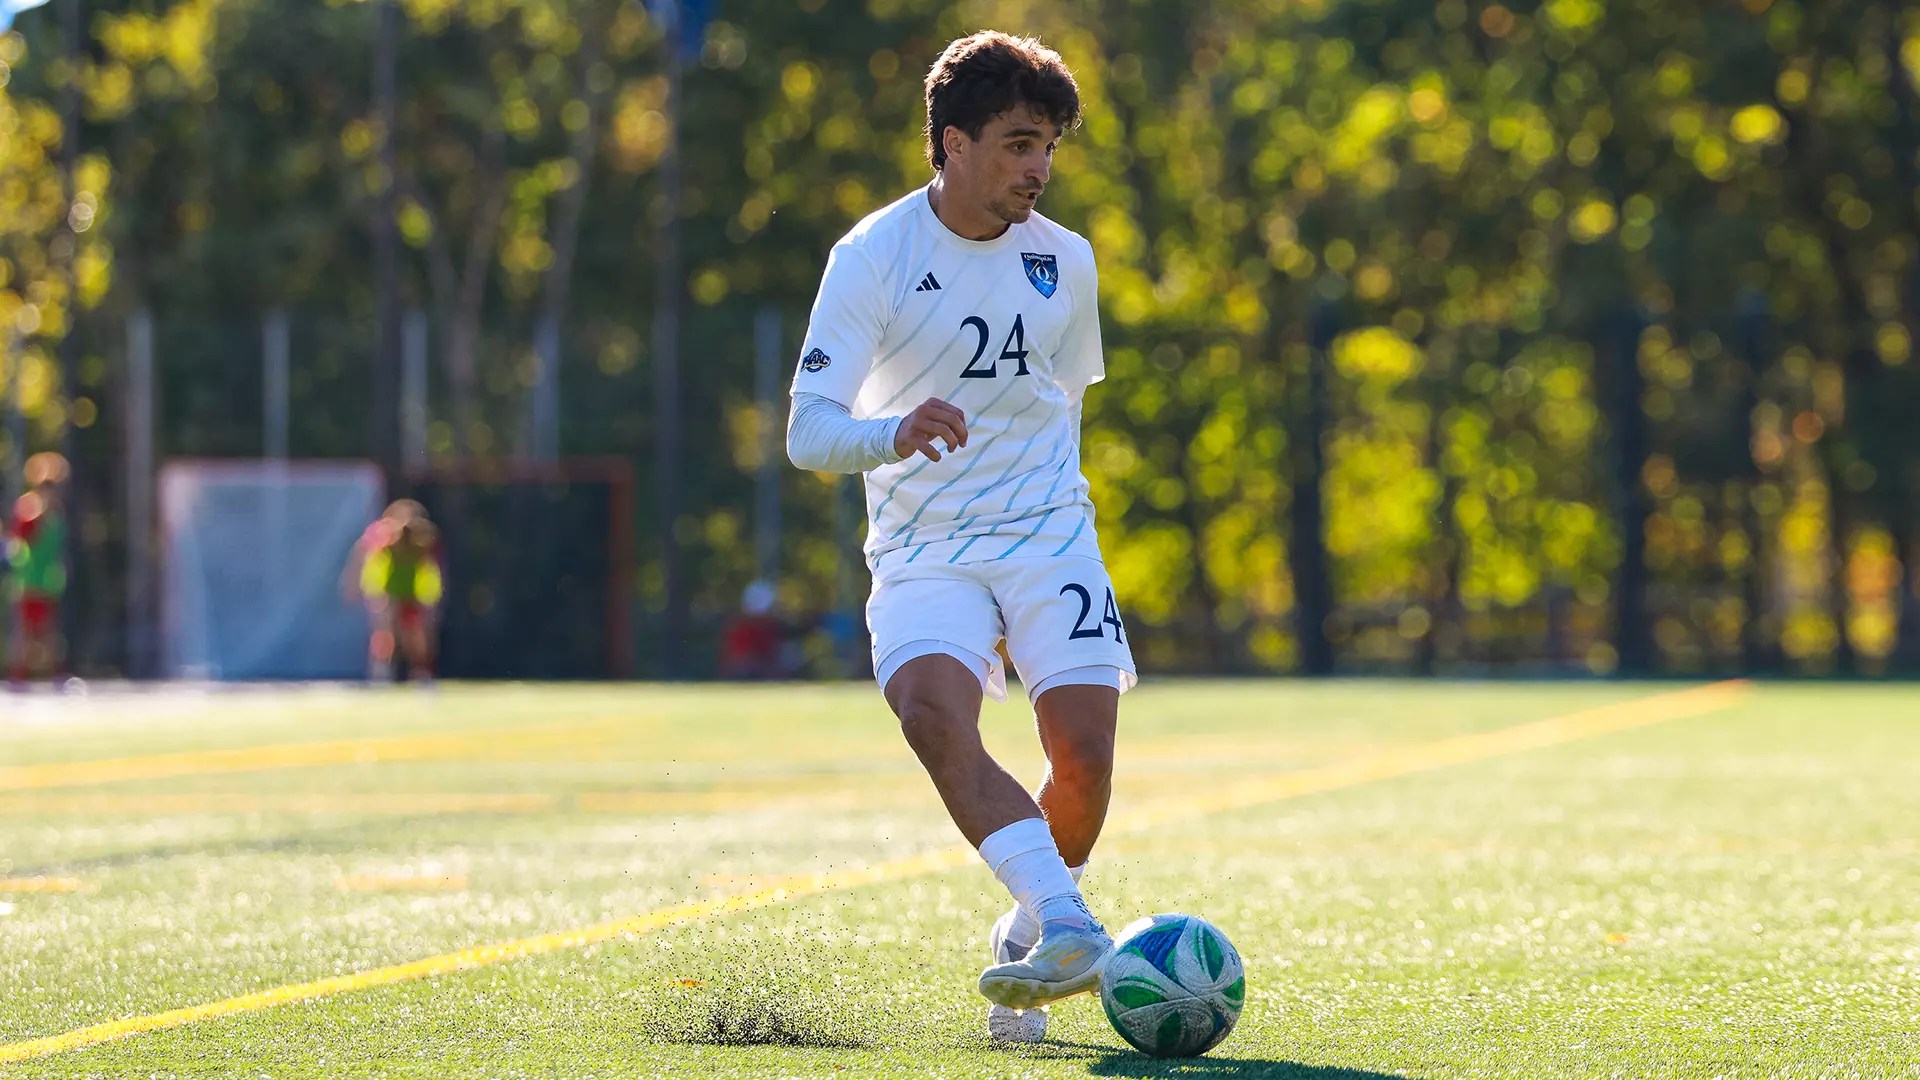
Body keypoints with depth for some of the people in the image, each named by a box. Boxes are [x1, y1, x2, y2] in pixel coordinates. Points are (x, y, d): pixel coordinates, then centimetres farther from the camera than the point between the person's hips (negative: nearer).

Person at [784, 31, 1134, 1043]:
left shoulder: (1065, 259, 7)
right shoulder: (872, 256, -7)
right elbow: (808, 429, -14)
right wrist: (893, 435, -34)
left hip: (1050, 540, 3)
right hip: (922, 549, -3)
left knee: (1083, 753, -14)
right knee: (932, 710, -31)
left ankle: (1028, 934, 12)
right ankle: (1067, 926, -39)